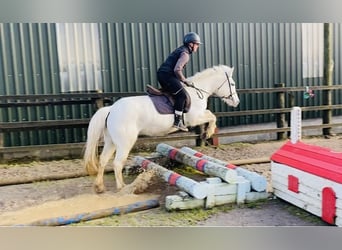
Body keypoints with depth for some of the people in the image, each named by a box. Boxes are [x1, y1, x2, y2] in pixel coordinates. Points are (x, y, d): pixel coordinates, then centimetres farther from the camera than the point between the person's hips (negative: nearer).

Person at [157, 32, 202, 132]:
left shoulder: (181, 50, 21)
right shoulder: (185, 53, -11)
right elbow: (177, 70, -24)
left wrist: (182, 80, 22)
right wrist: (184, 81, -10)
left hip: (162, 74, 11)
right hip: (167, 75, -11)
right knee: (181, 94, -17)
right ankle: (177, 122, -19)